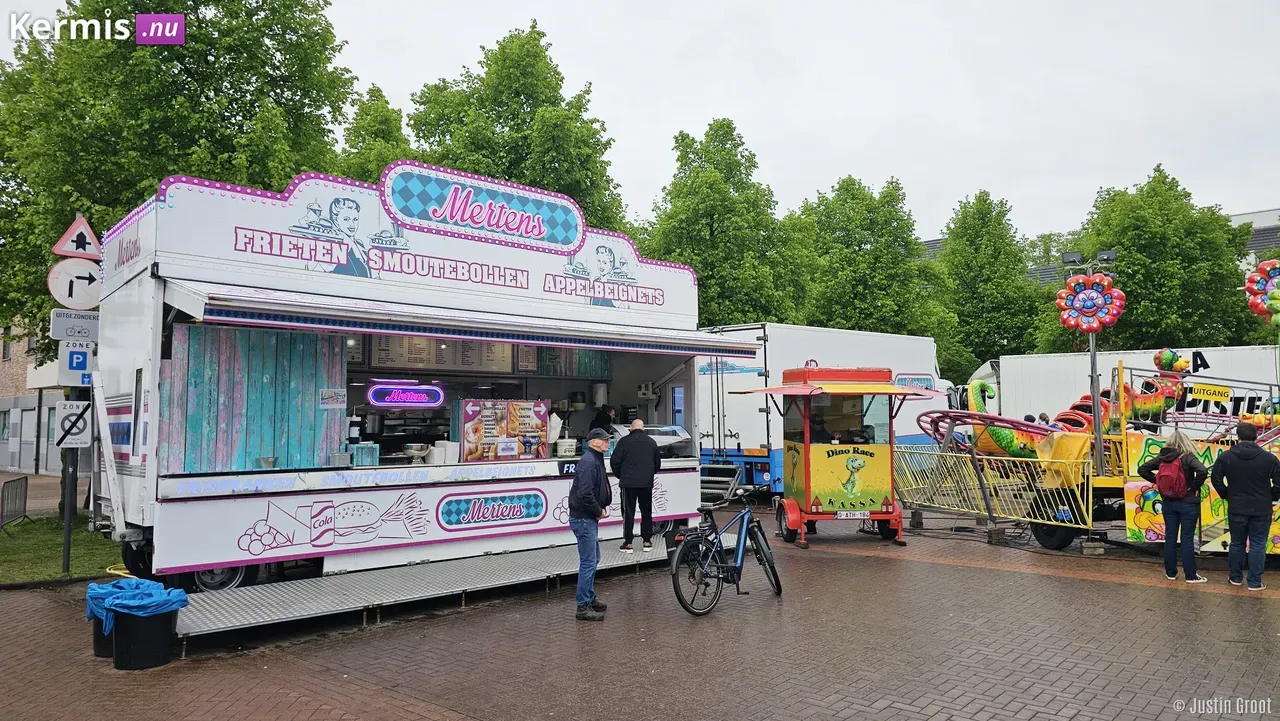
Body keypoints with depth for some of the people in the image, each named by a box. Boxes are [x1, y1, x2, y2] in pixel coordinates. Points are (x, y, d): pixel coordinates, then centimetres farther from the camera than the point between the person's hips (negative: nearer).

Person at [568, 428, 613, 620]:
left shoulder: (595, 460, 14)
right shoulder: (588, 462, -20)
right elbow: (585, 494, -28)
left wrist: (602, 507, 8)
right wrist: (599, 511, -15)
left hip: (589, 518, 11)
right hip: (583, 519, -11)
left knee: (593, 559, 20)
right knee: (588, 562, -6)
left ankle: (590, 598, 32)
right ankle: (583, 607, 1)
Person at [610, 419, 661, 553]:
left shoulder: (624, 441, -6)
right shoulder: (652, 442, 7)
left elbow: (614, 461, -6)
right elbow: (657, 463, 14)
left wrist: (620, 476, 11)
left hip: (628, 483, -3)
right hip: (647, 483, 3)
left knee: (628, 512, 3)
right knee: (646, 512, 12)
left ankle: (628, 543, 4)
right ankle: (647, 541, 14)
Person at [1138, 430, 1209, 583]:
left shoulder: (1161, 457, 0)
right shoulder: (1187, 457, -13)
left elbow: (1142, 469, 3)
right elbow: (1203, 471, -29)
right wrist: (1194, 487, -15)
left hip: (1168, 503, 4)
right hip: (1187, 504, -4)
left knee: (1170, 538, 12)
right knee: (1187, 539, 2)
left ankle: (1170, 572, 19)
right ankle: (1191, 575, 9)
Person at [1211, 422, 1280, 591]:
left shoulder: (1226, 457, -4)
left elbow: (1217, 481, -1)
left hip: (1236, 508, 1)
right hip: (1261, 509, -1)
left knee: (1237, 544, 14)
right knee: (1258, 545, 6)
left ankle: (1235, 577, 24)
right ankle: (1255, 582, 10)